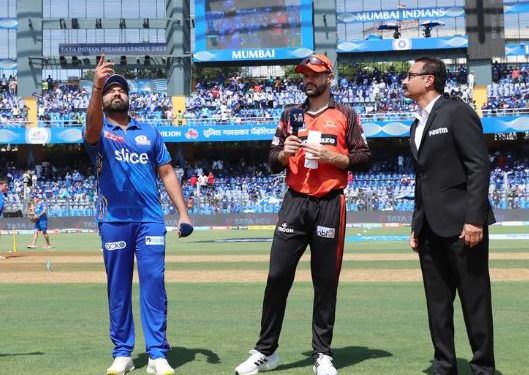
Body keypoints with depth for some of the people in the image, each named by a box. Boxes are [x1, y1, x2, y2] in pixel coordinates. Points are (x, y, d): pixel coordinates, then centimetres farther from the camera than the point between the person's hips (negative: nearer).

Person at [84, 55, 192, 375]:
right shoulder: (99, 133, 7)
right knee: (118, 287, 4)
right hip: (113, 221, -1)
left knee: (154, 283, -4)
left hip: (150, 219, 1)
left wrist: (183, 213, 2)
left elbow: (167, 173, 13)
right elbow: (93, 124, -19)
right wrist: (97, 86, -38)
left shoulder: (150, 132, 15)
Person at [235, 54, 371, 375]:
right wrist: (285, 153, -7)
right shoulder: (290, 116, 15)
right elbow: (273, 162, 15)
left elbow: (363, 158, 1)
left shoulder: (346, 115, 7)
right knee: (277, 276, -1)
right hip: (294, 203, 3)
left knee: (326, 282, 2)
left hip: (329, 205, -2)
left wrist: (329, 156, -13)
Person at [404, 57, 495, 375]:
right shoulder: (418, 125, 18)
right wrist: (417, 226, 15)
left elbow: (479, 167, -13)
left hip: (461, 222, -8)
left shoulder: (457, 112, -6)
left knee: (475, 300, -1)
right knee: (437, 303, 10)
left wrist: (475, 218, -19)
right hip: (431, 227, 8)